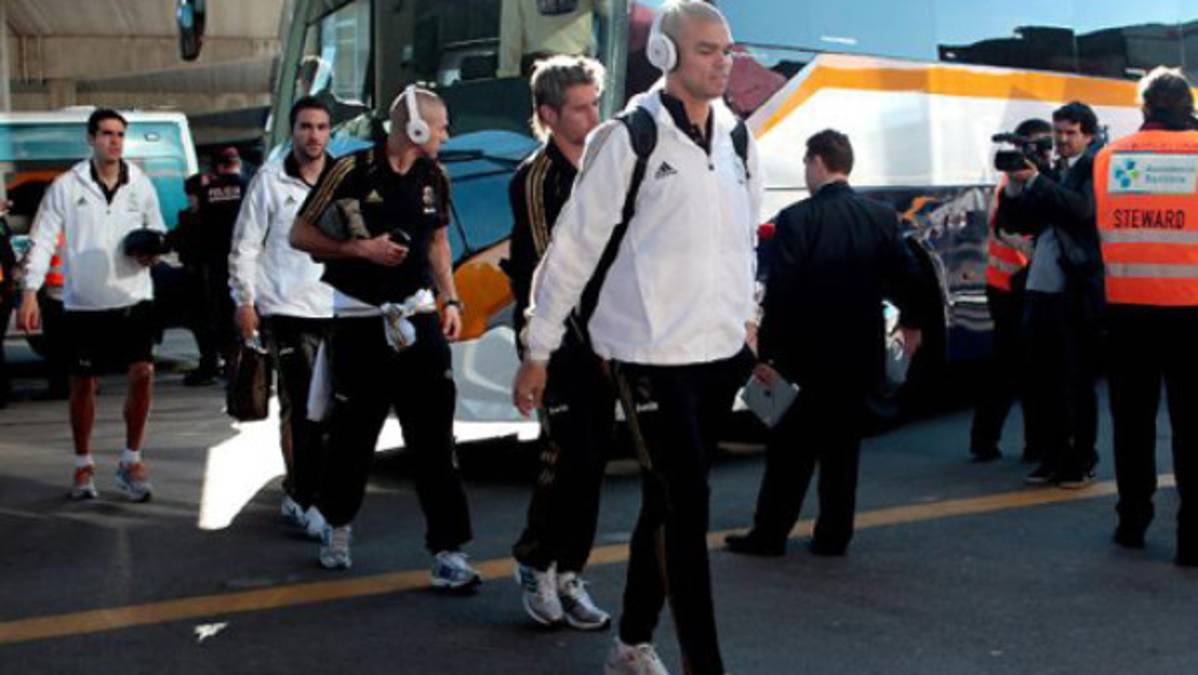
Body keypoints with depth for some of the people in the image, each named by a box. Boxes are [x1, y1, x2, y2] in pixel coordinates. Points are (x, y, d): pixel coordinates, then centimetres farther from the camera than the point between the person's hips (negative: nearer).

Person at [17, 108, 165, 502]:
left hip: (133, 297, 1)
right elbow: (43, 240, -3)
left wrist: (152, 253, -7)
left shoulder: (140, 185, 5)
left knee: (142, 373, -11)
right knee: (82, 384, 8)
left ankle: (131, 461, 5)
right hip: (83, 303, -1)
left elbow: (157, 230, 16)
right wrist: (30, 293, -11)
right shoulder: (67, 187, -2)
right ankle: (84, 466, 24)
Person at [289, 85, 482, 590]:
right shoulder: (352, 171, -10)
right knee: (354, 432, 6)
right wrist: (362, 249, -17)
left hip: (416, 316, 4)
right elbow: (301, 235, -5)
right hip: (359, 319, -4)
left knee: (434, 434, -4)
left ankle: (447, 551, -2)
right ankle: (337, 524, 32)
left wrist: (450, 301, 9)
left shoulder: (434, 178, 7)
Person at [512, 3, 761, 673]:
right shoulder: (629, 138, -11)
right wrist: (538, 352, -7)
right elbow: (575, 246, -9)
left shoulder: (735, 135, 8)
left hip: (721, 349, 6)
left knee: (667, 501, 15)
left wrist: (747, 316, 19)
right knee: (687, 505, -9)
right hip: (652, 353, -6)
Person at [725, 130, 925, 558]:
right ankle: (833, 535, 15)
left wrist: (767, 354, -9)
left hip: (807, 354, -4)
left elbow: (779, 293, -15)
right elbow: (907, 278, 7)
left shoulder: (796, 219, -14)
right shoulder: (882, 218, 1)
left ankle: (770, 534, 10)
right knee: (841, 448, 12)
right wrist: (910, 322, 26)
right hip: (858, 354, 4)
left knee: (789, 448, 6)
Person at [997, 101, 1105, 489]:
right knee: (1040, 381, 8)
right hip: (1039, 290, 6)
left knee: (1078, 381, 2)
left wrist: (1035, 180, -19)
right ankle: (1052, 457, 19)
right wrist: (1015, 184, -3)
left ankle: (1082, 462, 11)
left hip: (1076, 294, -6)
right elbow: (1013, 223, 13)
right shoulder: (1048, 174, 14)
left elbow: (1084, 209, -19)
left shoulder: (1094, 168, -1)